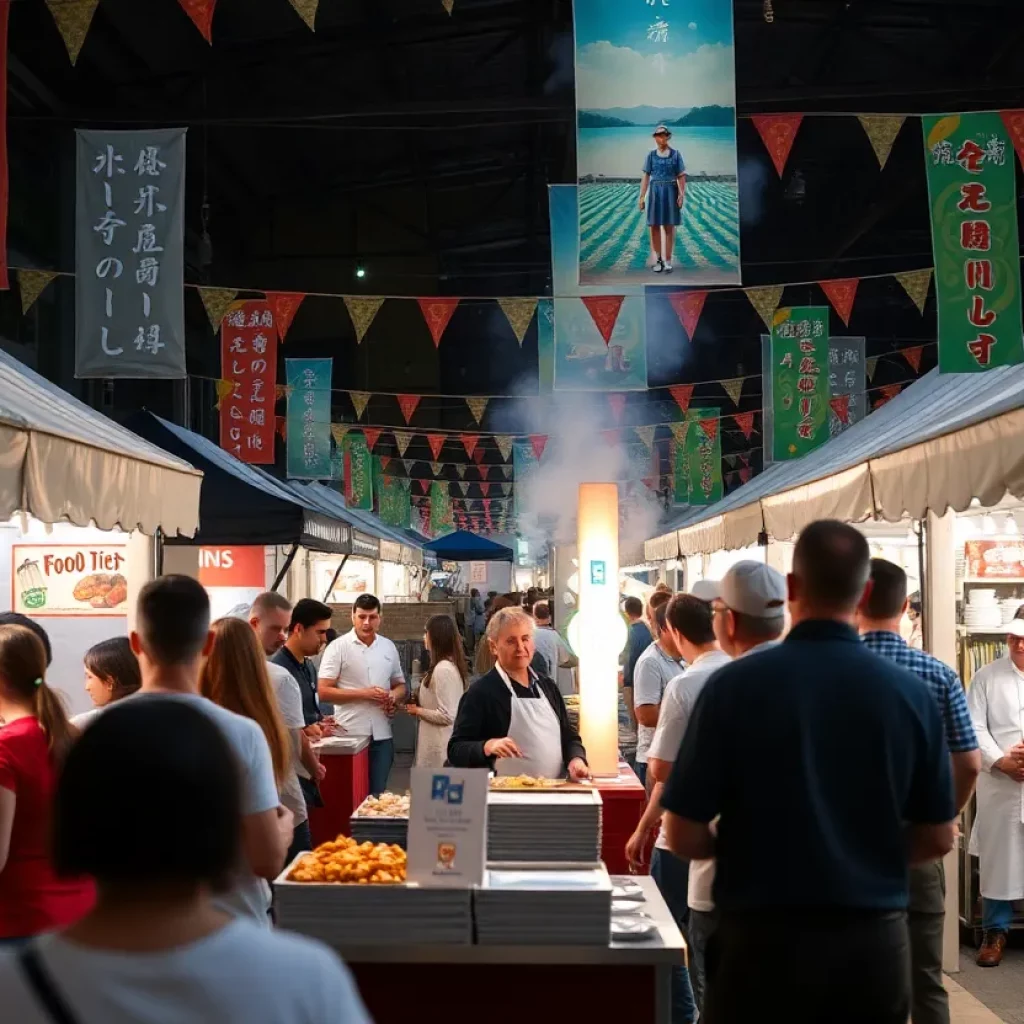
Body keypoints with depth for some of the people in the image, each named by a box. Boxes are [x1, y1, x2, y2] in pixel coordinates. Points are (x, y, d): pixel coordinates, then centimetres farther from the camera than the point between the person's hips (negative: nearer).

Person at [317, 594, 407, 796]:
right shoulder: (338, 647, -6)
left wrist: (393, 697, -4)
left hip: (382, 735, 4)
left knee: (377, 793, 10)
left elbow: (400, 685, 20)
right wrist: (364, 694, -16)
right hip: (349, 734, -4)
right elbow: (324, 691, -10)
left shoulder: (389, 647, 11)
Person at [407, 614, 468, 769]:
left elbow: (447, 716, -22)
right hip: (440, 742, 9)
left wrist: (418, 711, -10)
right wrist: (420, 704, 8)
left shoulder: (442, 669, -19)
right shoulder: (451, 665, 9)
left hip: (439, 746, -9)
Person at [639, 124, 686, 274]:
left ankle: (667, 261, 5)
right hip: (655, 192, 1)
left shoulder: (676, 154, 1)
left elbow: (681, 177, -1)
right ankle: (656, 259, 9)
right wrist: (642, 197, -2)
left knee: (669, 227, 0)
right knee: (655, 226, 1)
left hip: (671, 192, -1)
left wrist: (682, 195, -11)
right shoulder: (651, 155, 5)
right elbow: (646, 177, 4)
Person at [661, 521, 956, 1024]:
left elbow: (684, 836, -9)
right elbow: (937, 839, 3)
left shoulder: (735, 684, -12)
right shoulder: (912, 693, -6)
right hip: (875, 941, 2)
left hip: (762, 938, -2)